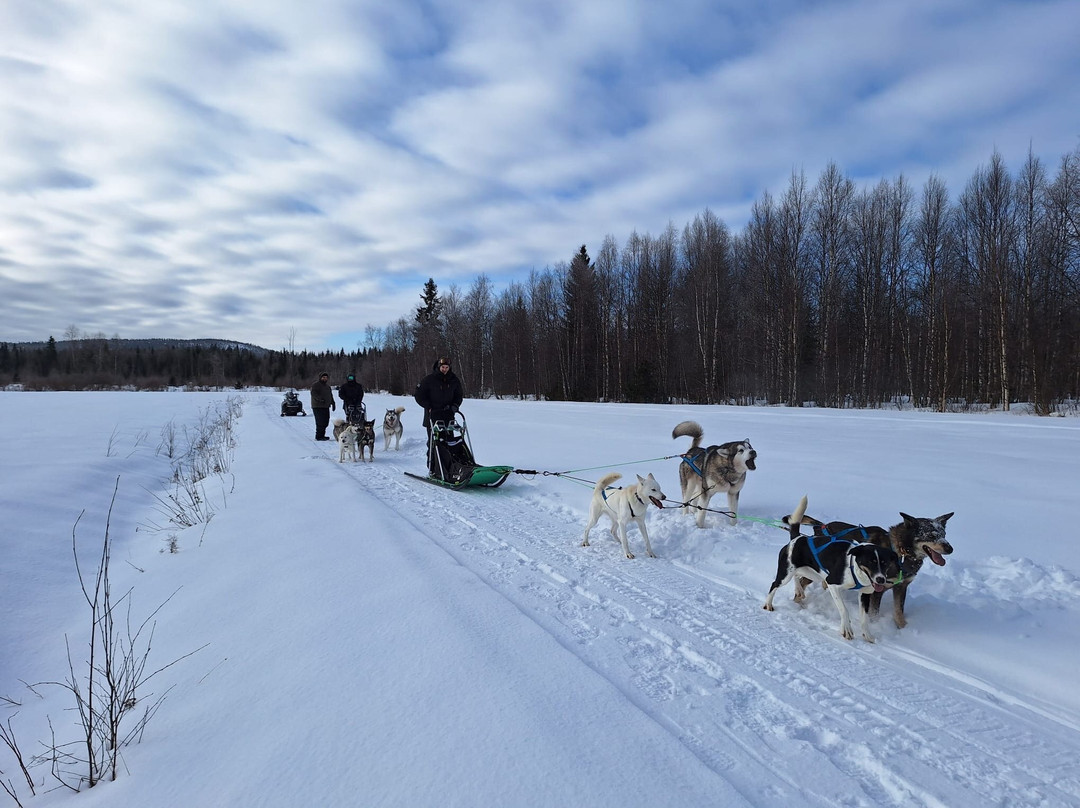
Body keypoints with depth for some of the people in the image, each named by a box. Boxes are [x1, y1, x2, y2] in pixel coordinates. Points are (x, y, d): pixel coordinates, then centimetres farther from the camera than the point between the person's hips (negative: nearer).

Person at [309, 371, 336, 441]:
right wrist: (320, 399, -31)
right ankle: (318, 436, -9)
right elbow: (313, 393, -18)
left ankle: (322, 435, 16)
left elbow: (330, 395, 30)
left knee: (325, 422, 7)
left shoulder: (327, 386, 22)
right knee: (320, 422, -12)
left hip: (326, 407, 8)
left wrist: (333, 403, 22)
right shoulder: (315, 385, -4)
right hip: (318, 407, -8)